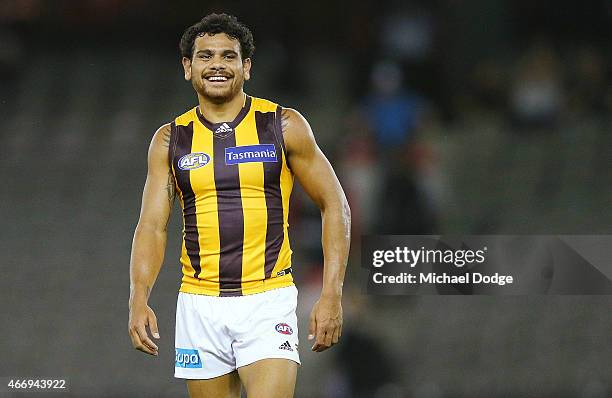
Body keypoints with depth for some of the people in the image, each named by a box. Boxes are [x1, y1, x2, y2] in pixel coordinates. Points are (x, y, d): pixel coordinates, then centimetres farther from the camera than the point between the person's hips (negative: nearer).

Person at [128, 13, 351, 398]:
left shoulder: (285, 126, 1)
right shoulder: (171, 139, 7)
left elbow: (335, 206, 3)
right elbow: (152, 226, 6)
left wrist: (332, 295, -5)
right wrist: (139, 299, -11)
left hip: (268, 300, -3)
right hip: (200, 305, 3)